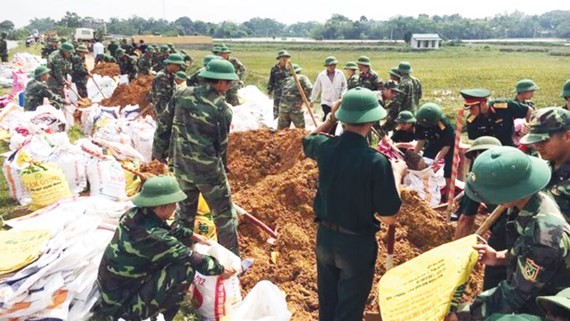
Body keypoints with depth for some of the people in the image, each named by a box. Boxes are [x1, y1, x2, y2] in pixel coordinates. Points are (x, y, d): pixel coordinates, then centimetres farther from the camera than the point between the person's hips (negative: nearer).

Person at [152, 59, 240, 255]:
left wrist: (159, 151, 18)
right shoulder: (222, 109, -15)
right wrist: (221, 169, 12)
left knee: (185, 210, 24)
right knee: (224, 214, 10)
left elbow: (163, 124, 5)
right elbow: (221, 145, -5)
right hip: (208, 168, -5)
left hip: (181, 165, 5)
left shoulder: (182, 95, -2)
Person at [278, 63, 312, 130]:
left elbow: (283, 92, 17)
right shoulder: (302, 78, 5)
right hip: (295, 107, -5)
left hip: (283, 107, 5)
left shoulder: (287, 80, 20)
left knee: (281, 129, 13)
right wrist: (302, 99, -2)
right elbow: (309, 88, -11)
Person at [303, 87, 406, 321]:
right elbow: (389, 217, -18)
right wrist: (397, 174, -7)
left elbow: (307, 142, 17)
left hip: (325, 237, 5)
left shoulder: (326, 147, -11)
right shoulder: (376, 161, -26)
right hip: (356, 243, -5)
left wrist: (330, 119, 13)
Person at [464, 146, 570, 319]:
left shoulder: (544, 234, -32)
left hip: (541, 312, -7)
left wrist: (463, 315, -18)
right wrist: (499, 257, -4)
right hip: (529, 293, 7)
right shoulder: (531, 201, -9)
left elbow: (514, 295, -24)